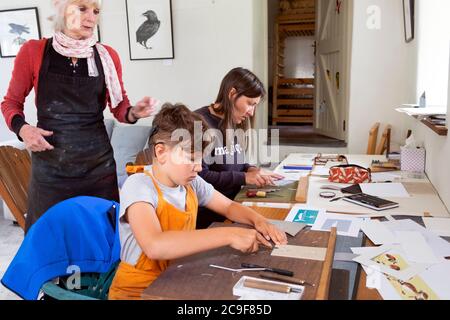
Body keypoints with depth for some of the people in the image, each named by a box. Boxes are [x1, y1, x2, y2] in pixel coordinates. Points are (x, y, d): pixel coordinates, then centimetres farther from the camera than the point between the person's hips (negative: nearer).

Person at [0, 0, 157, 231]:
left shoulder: (107, 56, 2)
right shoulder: (33, 51, -1)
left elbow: (119, 107, 11)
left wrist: (134, 113, -11)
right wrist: (21, 128, -10)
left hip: (98, 164, 1)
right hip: (50, 166, -1)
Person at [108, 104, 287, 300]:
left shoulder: (191, 182, -1)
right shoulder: (138, 186, -19)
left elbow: (229, 207, 15)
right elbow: (155, 246, -35)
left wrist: (257, 220, -6)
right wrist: (229, 235, -33)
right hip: (138, 290, -5)